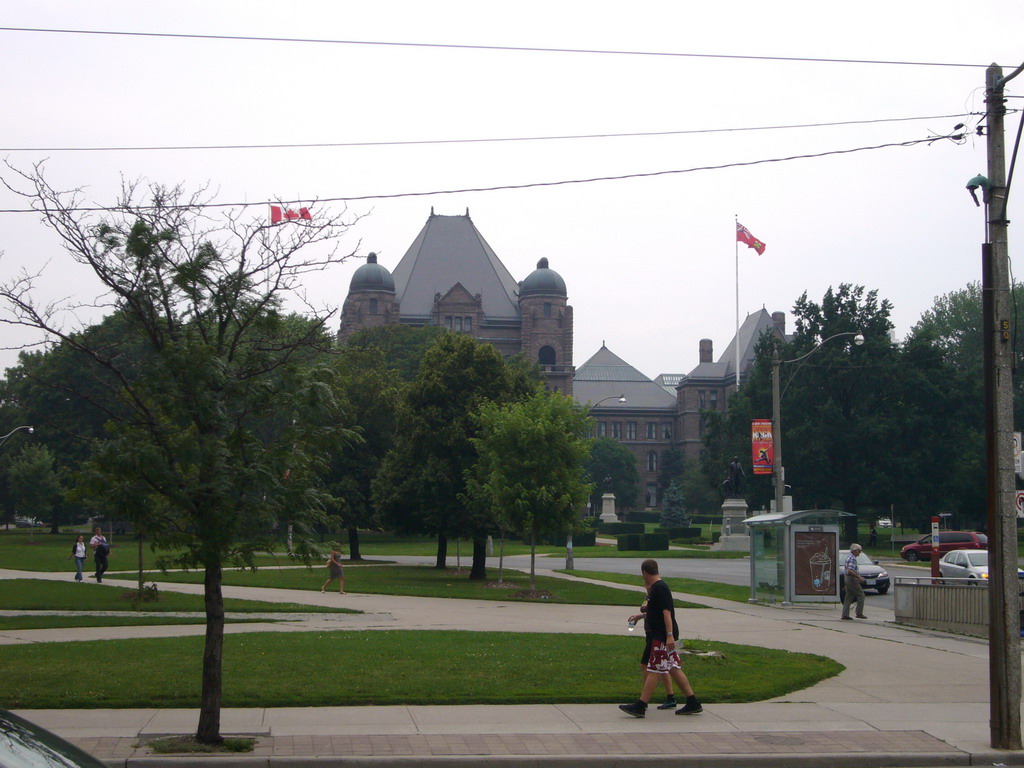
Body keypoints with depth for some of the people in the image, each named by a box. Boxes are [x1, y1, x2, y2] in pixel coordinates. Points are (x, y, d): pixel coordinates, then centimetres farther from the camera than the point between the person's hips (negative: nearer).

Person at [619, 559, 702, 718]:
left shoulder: (660, 588, -15)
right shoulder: (655, 587, 16)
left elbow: (666, 612, -23)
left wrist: (669, 635, -28)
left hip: (662, 636, -10)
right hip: (660, 635, 10)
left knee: (654, 670, -8)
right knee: (674, 669, 10)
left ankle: (640, 706, -7)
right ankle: (693, 704, 11)